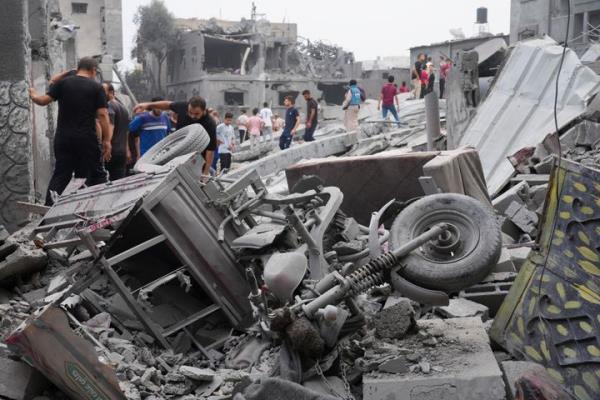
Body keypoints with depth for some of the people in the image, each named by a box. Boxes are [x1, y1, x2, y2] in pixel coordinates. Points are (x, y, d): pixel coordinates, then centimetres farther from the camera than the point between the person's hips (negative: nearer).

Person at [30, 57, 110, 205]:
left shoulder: (62, 83, 5)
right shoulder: (97, 87, -1)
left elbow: (44, 100, 2)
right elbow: (102, 115, -7)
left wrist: (33, 96, 25)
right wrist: (107, 140, -5)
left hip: (63, 138, 3)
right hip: (87, 139, -3)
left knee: (60, 174, 7)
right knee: (96, 175, 6)